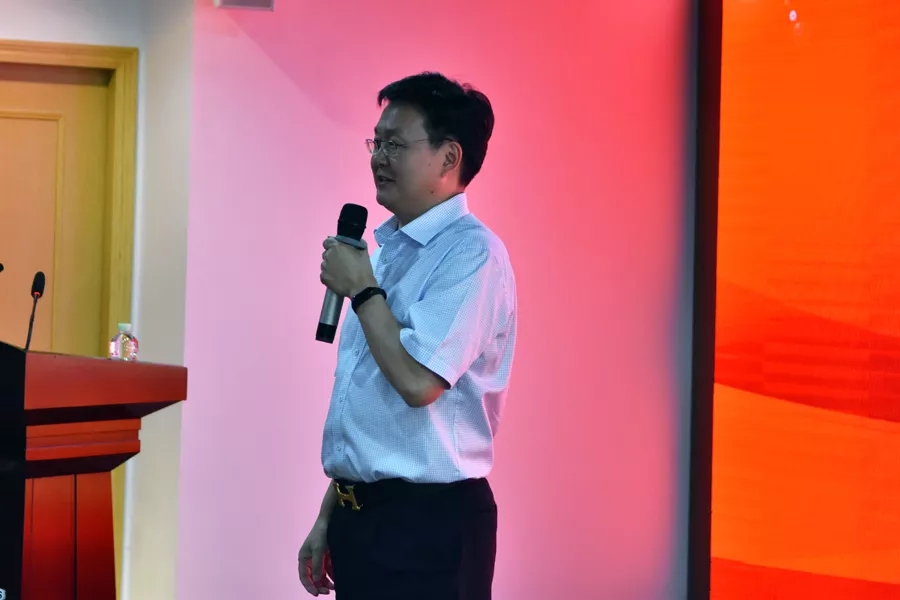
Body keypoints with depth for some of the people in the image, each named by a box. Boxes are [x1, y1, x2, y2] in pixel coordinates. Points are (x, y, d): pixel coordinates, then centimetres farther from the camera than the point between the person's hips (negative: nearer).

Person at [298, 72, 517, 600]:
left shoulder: (471, 254, -13)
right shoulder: (389, 251, 15)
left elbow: (417, 380, -25)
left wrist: (360, 289, -13)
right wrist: (330, 518, 18)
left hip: (427, 524, -8)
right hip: (362, 516, 8)